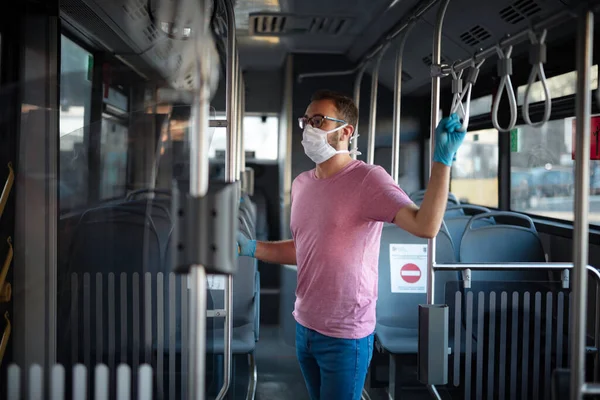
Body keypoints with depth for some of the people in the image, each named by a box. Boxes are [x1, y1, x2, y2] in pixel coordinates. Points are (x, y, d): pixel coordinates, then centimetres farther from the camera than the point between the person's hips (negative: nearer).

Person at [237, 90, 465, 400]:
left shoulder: (368, 179, -17)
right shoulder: (301, 184, 6)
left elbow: (425, 226, -30)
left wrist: (442, 160, -35)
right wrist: (250, 247, 7)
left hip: (345, 336, -7)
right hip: (304, 327, 7)